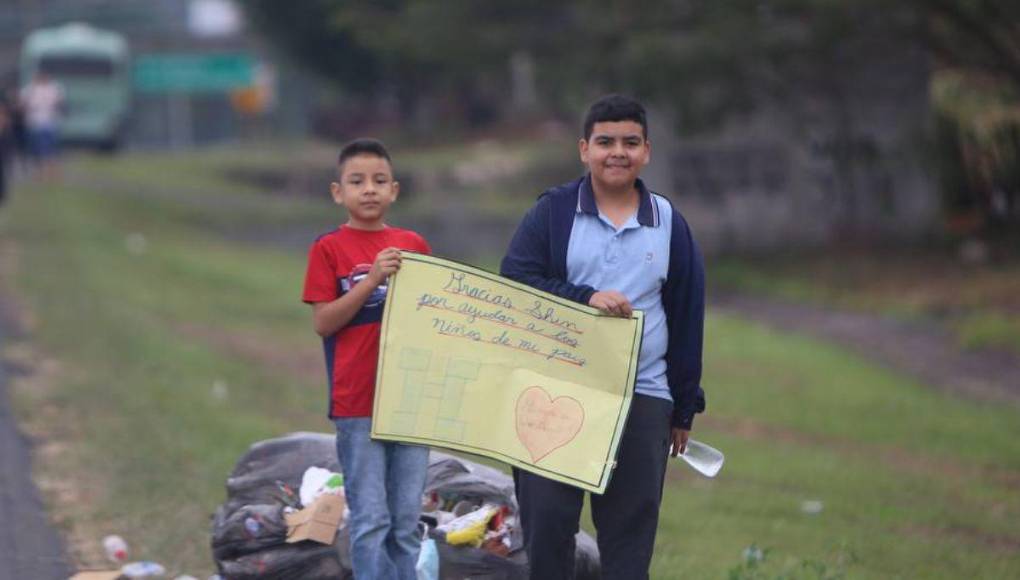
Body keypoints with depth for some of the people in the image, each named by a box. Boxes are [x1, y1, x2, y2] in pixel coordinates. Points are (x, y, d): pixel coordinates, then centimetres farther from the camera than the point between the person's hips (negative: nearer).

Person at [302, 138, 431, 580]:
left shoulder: (414, 246, 10)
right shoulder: (329, 249, -1)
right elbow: (323, 323, -7)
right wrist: (372, 280, -16)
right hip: (357, 403, -4)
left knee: (406, 522, 7)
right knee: (371, 521, -4)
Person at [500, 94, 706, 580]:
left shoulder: (669, 223, 10)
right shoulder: (553, 212, 4)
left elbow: (687, 321, 12)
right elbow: (514, 279, -5)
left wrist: (685, 408, 11)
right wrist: (586, 298, -18)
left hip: (643, 396, 1)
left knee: (631, 526, 2)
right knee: (546, 520, -2)